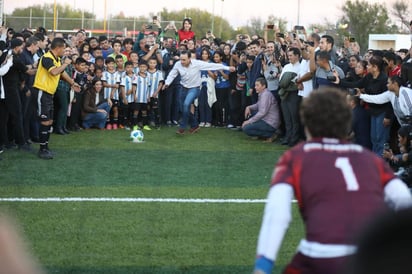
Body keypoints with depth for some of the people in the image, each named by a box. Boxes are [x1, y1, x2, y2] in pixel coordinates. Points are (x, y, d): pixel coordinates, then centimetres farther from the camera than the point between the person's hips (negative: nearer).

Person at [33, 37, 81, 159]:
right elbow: (54, 72, -34)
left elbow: (62, 72, 28)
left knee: (49, 121, 12)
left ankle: (45, 148, 20)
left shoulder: (57, 59, 12)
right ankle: (42, 150, -3)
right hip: (42, 93, -10)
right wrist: (66, 63, -21)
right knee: (45, 122, -8)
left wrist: (72, 83, 30)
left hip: (50, 94, 10)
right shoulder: (47, 58, -18)